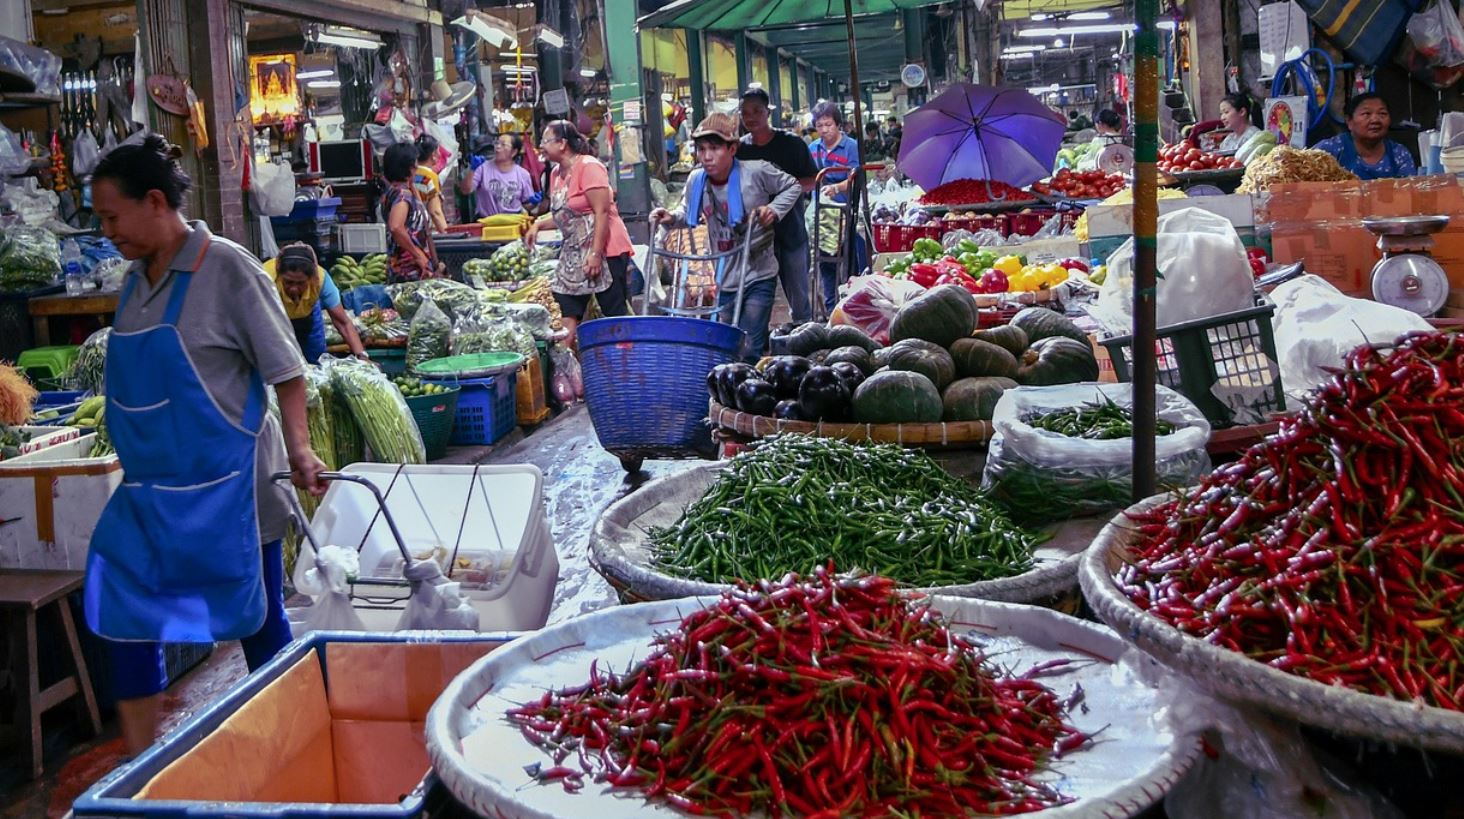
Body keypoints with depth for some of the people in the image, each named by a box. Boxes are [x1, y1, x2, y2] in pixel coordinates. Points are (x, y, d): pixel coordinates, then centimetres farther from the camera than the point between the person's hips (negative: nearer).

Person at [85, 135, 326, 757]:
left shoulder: (226, 268, -11)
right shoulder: (135, 281, 9)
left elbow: (284, 368, -10)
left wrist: (298, 451, -17)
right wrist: (139, 463, 18)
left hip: (223, 486, -7)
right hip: (149, 486, 7)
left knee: (257, 623, 6)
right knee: (123, 615, 7)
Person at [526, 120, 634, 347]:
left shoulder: (589, 167, -12)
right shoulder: (557, 173, 13)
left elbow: (602, 212, -18)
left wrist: (595, 254, -23)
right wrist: (538, 224, 5)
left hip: (604, 250, -9)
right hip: (574, 254, 9)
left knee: (614, 313, -6)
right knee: (568, 313, 5)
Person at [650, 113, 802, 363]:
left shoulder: (757, 172, -15)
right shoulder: (696, 180, -2)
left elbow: (793, 187, 2)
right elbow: (689, 211, 17)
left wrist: (774, 209, -13)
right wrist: (672, 217, -3)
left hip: (758, 276, -5)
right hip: (725, 280, 5)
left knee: (749, 350, -10)